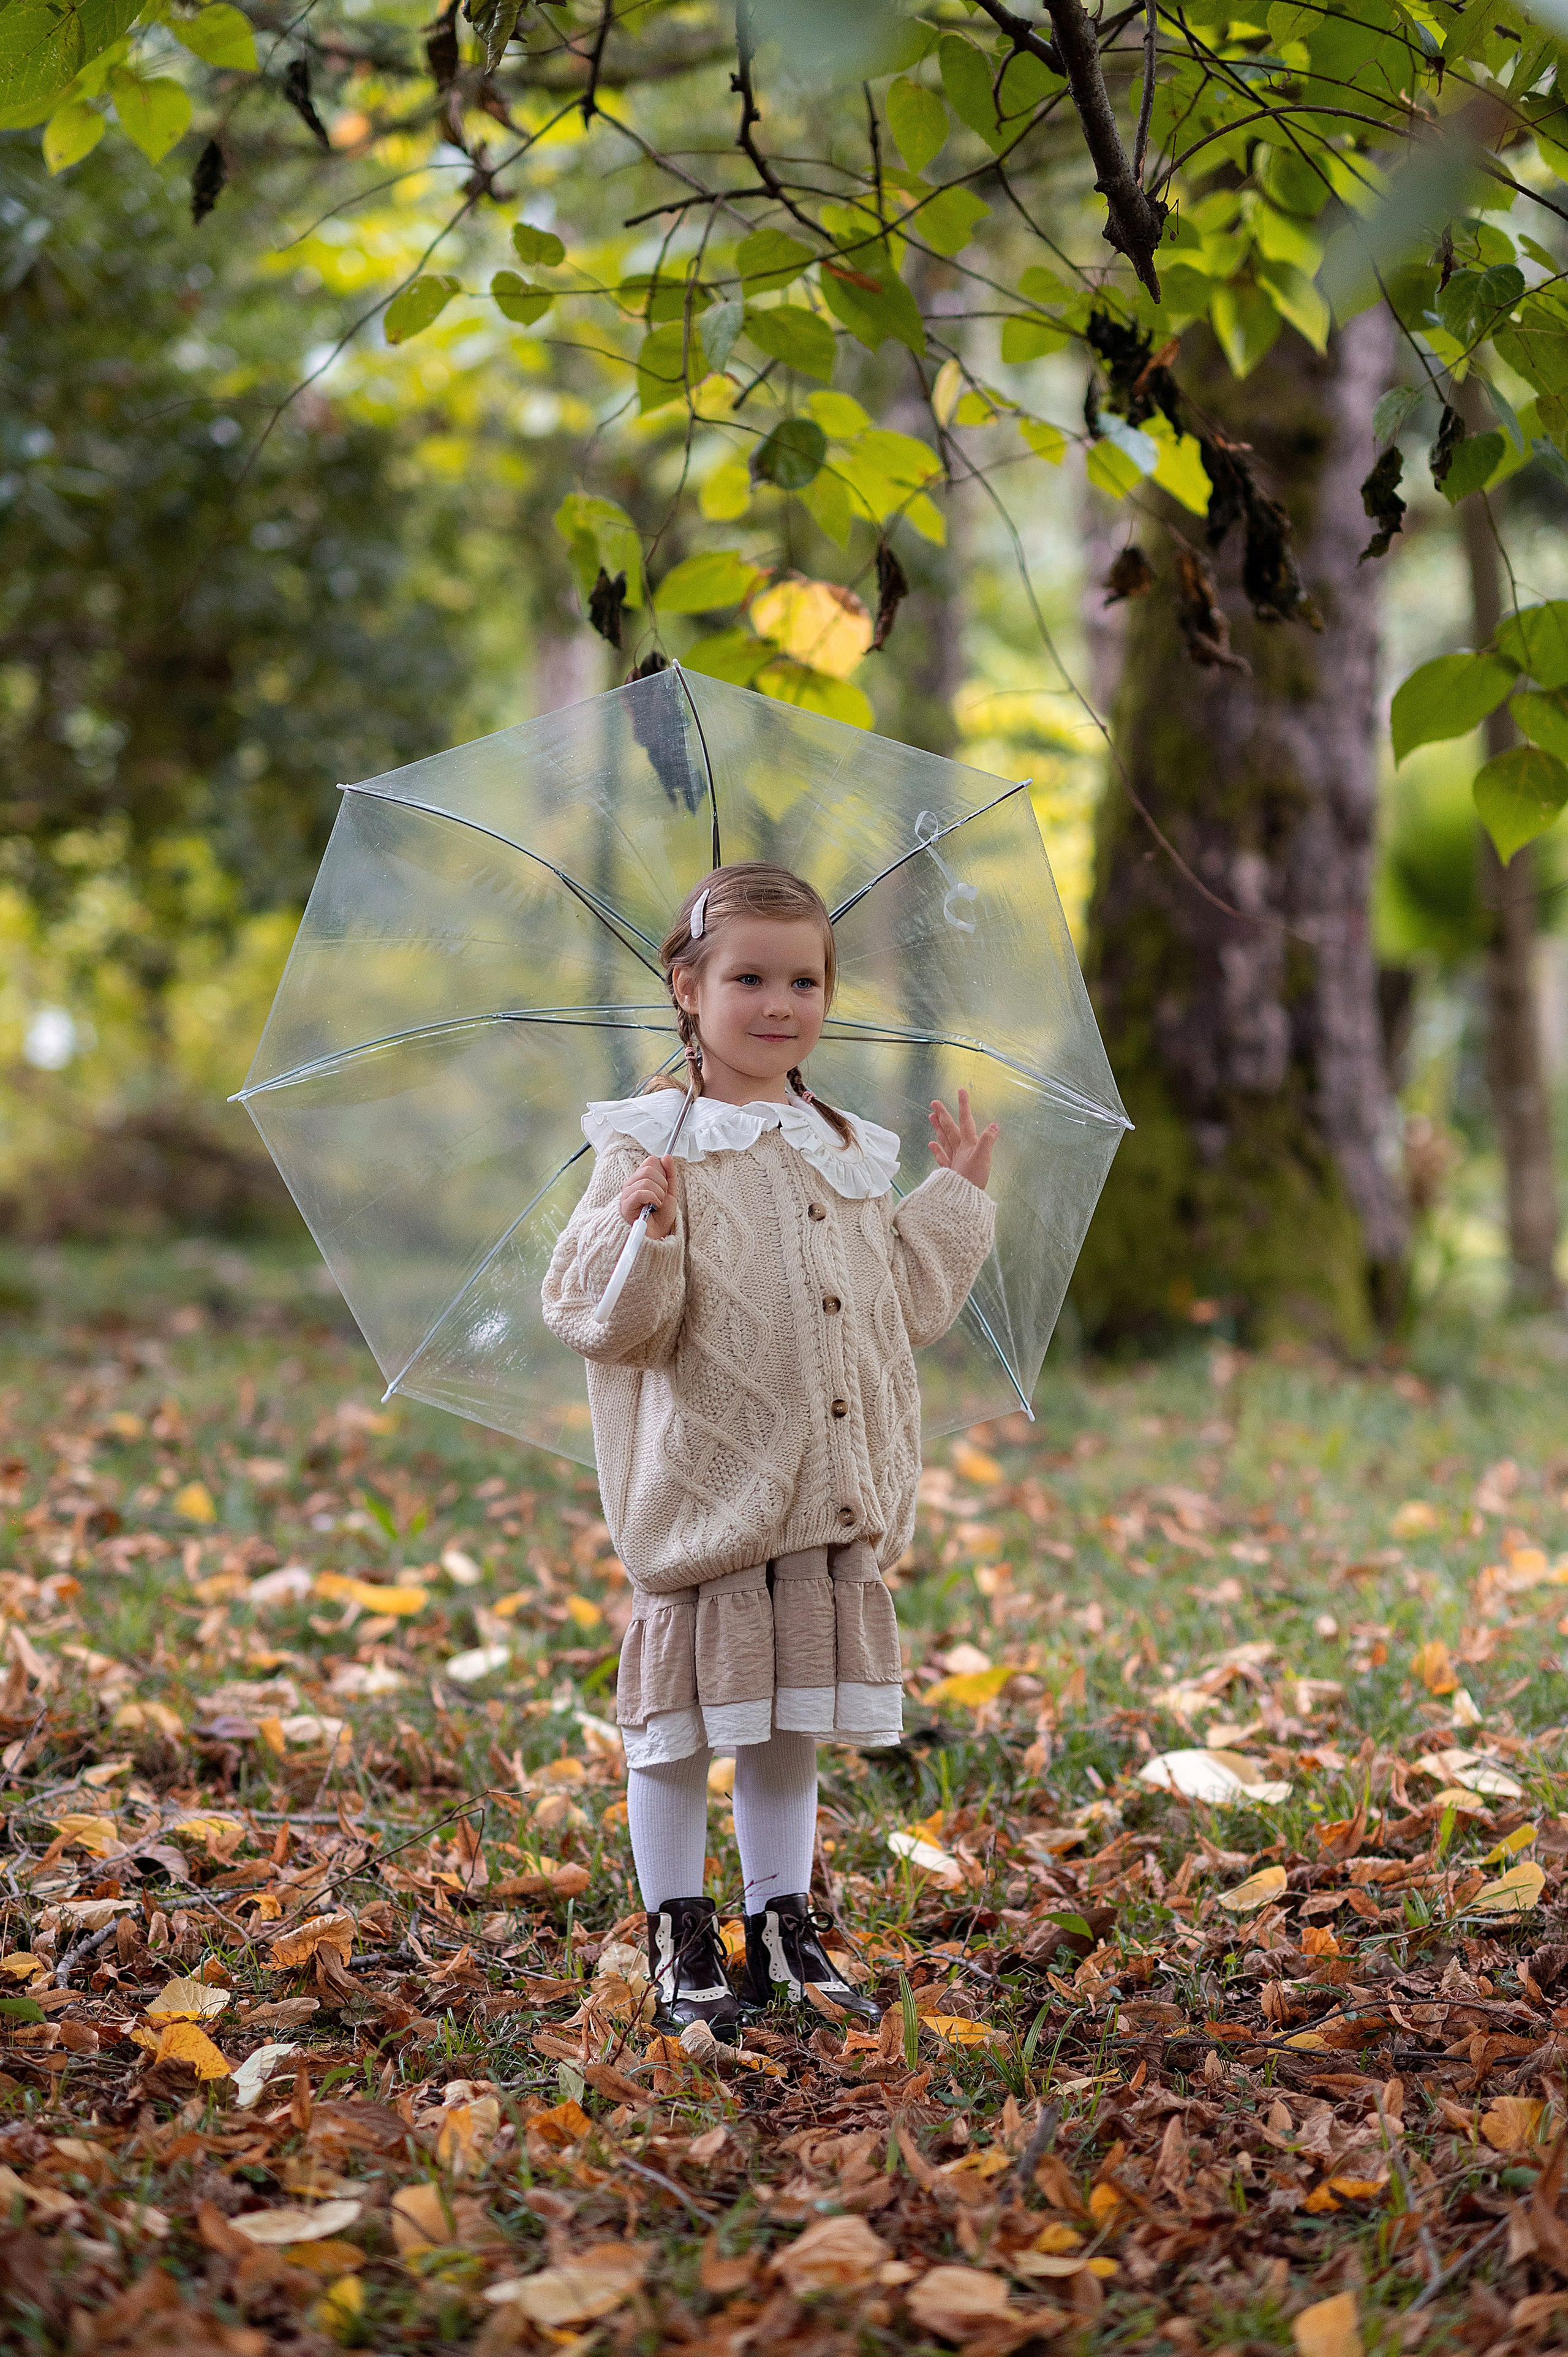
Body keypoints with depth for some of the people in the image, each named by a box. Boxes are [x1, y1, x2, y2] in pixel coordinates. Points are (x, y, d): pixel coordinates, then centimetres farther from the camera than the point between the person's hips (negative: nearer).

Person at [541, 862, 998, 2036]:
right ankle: (681, 1941, 16)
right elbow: (603, 1319, -13)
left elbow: (908, 1307, 21)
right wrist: (639, 1234, -29)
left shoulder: (852, 1156, 13)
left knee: (795, 1722, 13)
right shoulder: (654, 1147, -7)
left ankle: (786, 1929, 25)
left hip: (834, 1495, 5)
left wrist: (957, 1198, 18)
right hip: (705, 1486, -5)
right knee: (686, 1721, 2)